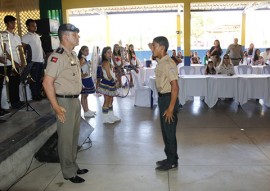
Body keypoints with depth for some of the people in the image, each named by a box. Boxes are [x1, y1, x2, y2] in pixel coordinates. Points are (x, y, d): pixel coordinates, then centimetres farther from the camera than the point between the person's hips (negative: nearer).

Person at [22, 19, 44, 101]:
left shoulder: (37, 35, 17)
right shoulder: (26, 37, -8)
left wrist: (44, 56, 14)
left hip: (41, 61, 7)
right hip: (33, 61, -7)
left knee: (39, 79, 14)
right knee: (34, 79, 1)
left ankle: (39, 94, 24)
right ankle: (35, 96, 9)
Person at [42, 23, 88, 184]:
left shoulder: (73, 55, 11)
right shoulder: (57, 56, -18)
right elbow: (47, 82, -22)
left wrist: (77, 99, 17)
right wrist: (56, 107, -22)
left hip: (75, 100, 9)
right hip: (65, 102, -9)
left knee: (74, 136, 18)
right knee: (66, 138, 4)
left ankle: (74, 166, 34)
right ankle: (69, 172, 19)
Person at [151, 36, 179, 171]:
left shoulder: (168, 64, -20)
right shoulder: (160, 63, 8)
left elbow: (175, 87, -23)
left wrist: (171, 108, -23)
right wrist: (162, 102, 14)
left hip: (169, 98, -9)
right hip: (162, 98, 9)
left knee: (169, 131, 4)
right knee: (165, 131, 18)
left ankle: (172, 161, 21)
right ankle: (169, 158, 34)